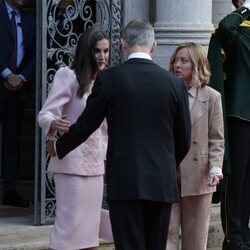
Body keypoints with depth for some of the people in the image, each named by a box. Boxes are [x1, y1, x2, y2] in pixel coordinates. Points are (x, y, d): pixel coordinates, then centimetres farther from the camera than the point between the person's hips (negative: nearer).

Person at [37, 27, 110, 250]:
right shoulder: (68, 76, -6)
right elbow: (45, 114, -14)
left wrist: (107, 162, 18)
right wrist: (54, 124, -36)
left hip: (95, 165, 7)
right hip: (72, 163, -7)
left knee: (90, 230, 4)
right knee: (69, 225, -11)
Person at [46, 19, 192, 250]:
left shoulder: (109, 79, -4)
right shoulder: (174, 83, 2)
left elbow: (86, 125, 5)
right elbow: (184, 140, 9)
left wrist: (58, 147, 24)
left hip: (125, 181, -2)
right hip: (162, 183, 2)